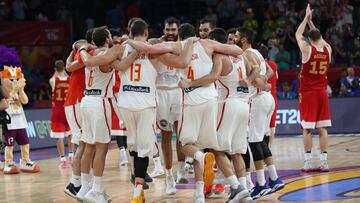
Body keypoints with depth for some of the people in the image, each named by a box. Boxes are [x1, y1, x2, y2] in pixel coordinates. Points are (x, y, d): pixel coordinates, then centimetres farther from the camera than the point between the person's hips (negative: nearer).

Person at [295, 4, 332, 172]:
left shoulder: (307, 49, -11)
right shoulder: (328, 49, 0)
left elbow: (298, 34, 7)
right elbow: (319, 37, 22)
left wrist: (307, 18, 14)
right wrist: (311, 21, 27)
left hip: (307, 93, -4)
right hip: (322, 92, 4)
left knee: (307, 128, -1)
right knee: (322, 128, 3)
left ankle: (308, 162, -2)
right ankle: (324, 162, 1)